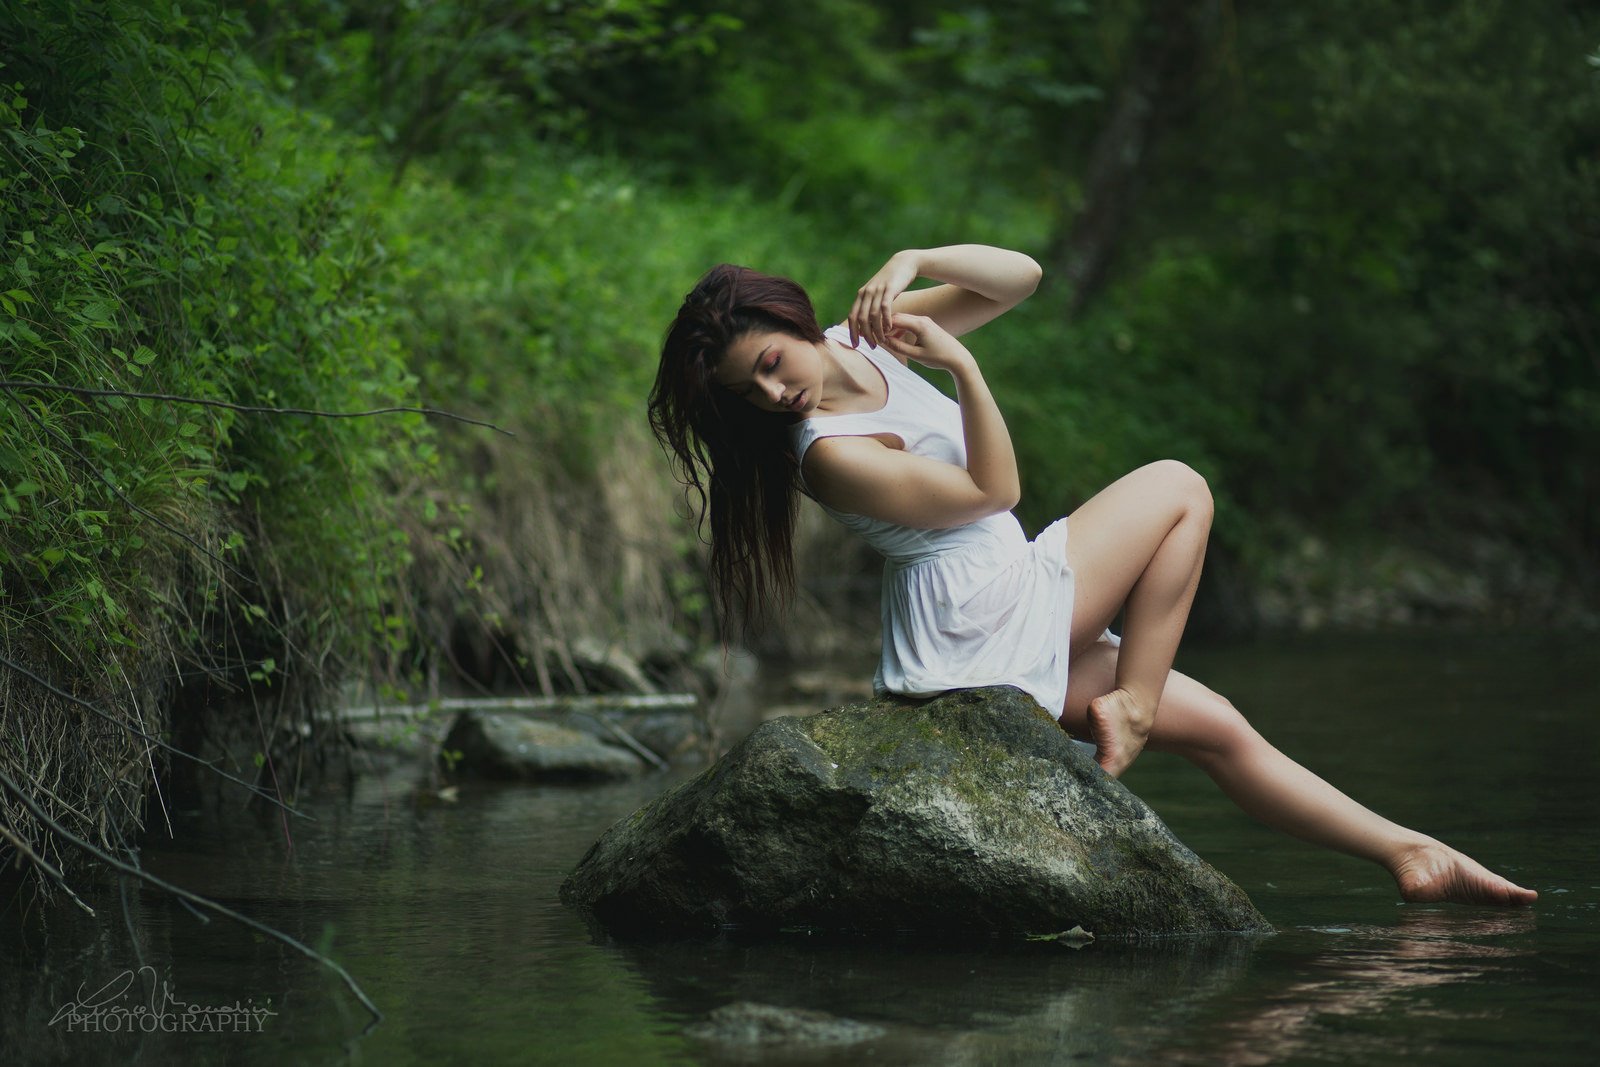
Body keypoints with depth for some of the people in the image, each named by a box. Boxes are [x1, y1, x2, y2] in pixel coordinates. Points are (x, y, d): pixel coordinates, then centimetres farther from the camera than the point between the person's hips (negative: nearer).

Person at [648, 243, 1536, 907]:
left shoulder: (863, 337, 3)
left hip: (1016, 623, 7)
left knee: (1218, 729, 7)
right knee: (1178, 489, -3)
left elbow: (1019, 278, 0)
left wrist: (915, 262, -17)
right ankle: (1129, 712, -8)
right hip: (980, 622, -7)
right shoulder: (826, 454, -19)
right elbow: (992, 491, -17)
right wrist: (959, 366, -26)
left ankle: (1412, 855, 11)